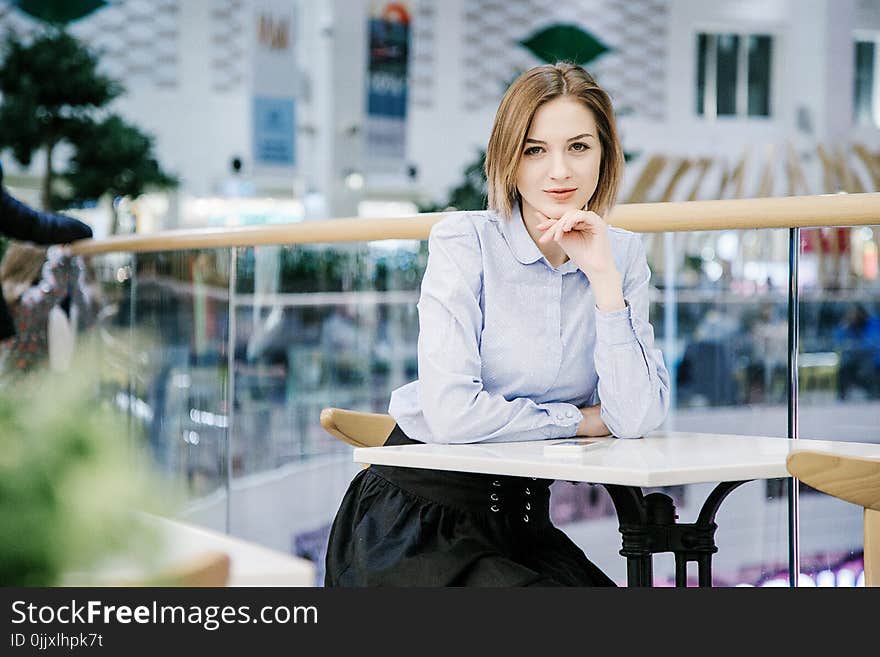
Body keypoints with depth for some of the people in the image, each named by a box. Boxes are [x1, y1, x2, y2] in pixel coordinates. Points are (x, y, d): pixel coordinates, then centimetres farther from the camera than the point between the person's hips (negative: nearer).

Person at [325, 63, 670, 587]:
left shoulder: (623, 255, 2)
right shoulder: (465, 242, -11)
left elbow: (639, 419, -9)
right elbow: (452, 413, -22)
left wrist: (604, 277, -14)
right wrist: (579, 419, -9)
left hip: (521, 518, 4)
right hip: (420, 517, -4)